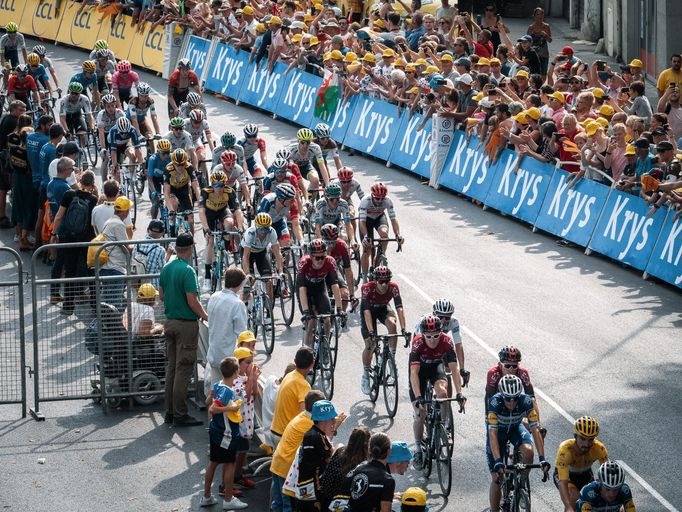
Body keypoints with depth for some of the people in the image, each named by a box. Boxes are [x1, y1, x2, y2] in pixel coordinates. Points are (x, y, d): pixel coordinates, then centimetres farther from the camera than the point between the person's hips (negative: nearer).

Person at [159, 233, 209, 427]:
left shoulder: (167, 268, 6)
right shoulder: (187, 271, -18)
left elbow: (161, 294, 15)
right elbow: (192, 301, -20)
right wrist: (205, 316, -7)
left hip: (170, 322, 8)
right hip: (186, 324, -8)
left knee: (171, 367, 14)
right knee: (184, 369, -4)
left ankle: (170, 412, 17)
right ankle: (180, 415, -3)